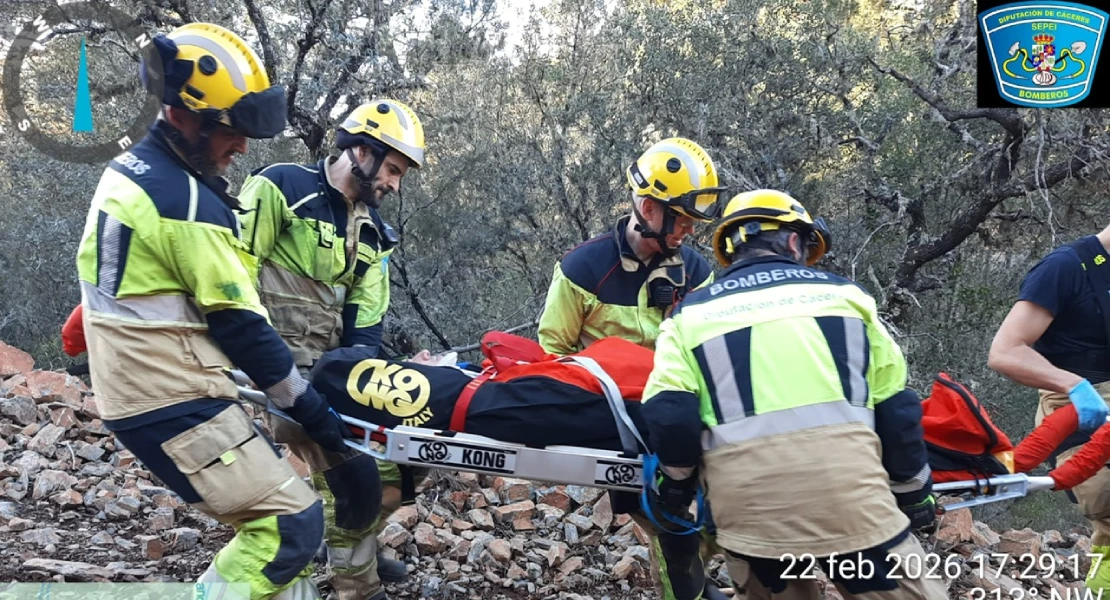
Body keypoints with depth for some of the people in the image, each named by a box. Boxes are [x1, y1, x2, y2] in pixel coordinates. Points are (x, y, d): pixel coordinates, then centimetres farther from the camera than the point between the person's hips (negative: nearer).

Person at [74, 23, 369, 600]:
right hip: (177, 403, -10)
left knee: (269, 507, 17)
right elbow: (240, 325, -17)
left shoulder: (124, 170, 9)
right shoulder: (188, 201, -20)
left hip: (129, 392, 10)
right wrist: (311, 409, -8)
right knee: (293, 523, -9)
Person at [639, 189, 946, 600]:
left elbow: (669, 416, 0)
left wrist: (673, 487, 16)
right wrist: (914, 493, 24)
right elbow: (896, 408, 14)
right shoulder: (842, 293, 15)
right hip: (846, 486, -1)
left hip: (746, 499, 1)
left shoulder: (691, 313, 13)